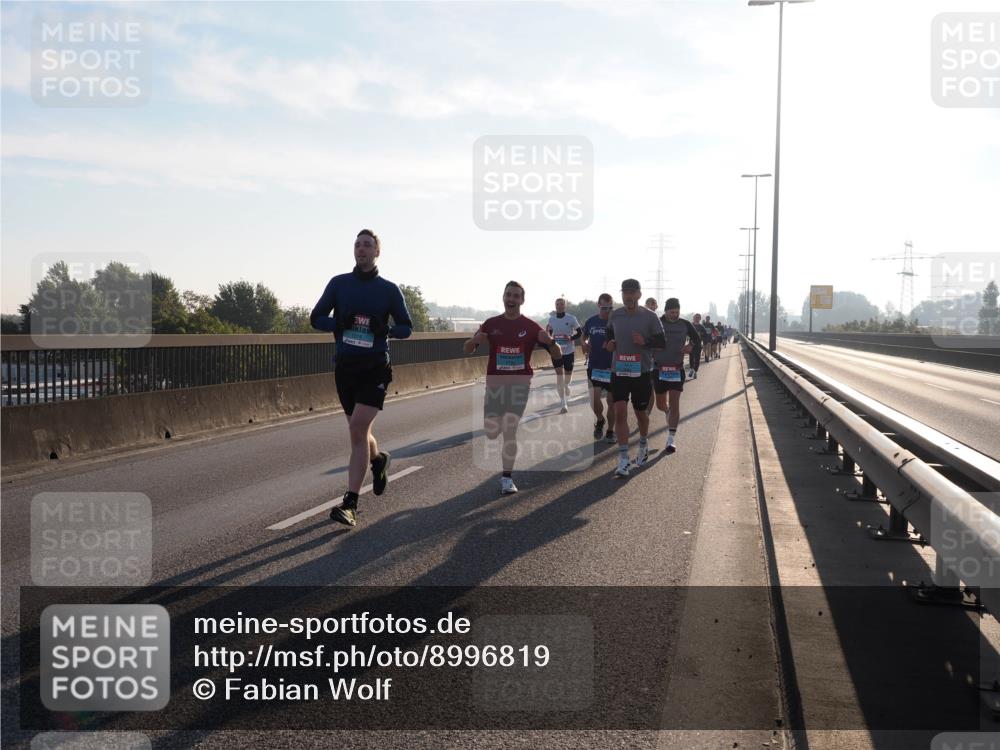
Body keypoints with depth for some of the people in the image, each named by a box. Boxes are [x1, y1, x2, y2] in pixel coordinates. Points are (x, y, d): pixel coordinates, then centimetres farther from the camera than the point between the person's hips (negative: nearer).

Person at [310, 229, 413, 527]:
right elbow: (316, 318, 7)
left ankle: (350, 503, -14)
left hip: (375, 369, -3)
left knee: (358, 429, -16)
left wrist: (386, 329, -15)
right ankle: (378, 459, 48)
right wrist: (339, 323, -13)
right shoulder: (338, 283, 7)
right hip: (345, 366, 3)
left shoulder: (389, 289, 2)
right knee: (359, 431, 13)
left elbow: (406, 327, 7)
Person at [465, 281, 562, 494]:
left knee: (509, 431, -9)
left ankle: (507, 478, 1)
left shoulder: (531, 327, -1)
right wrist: (475, 340, -17)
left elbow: (557, 354, 0)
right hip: (495, 383, 2)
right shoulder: (491, 324, 4)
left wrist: (550, 341, -24)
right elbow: (467, 349, 7)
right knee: (491, 433, 0)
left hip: (520, 384, -2)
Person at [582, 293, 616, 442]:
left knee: (611, 401, 6)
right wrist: (584, 344, -3)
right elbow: (584, 337, 17)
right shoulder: (591, 321, 1)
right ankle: (600, 420, 21)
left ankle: (610, 431, 23)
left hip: (613, 367, -1)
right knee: (595, 399, -10)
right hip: (594, 366, 1)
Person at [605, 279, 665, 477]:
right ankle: (623, 460, -7)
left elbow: (661, 342, -1)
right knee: (620, 412, -10)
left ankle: (643, 445, 42)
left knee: (640, 412, 13)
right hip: (619, 371, 2)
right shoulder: (615, 315, 3)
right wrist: (610, 343, -1)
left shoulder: (649, 316, -6)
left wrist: (645, 342, -19)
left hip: (642, 372, -1)